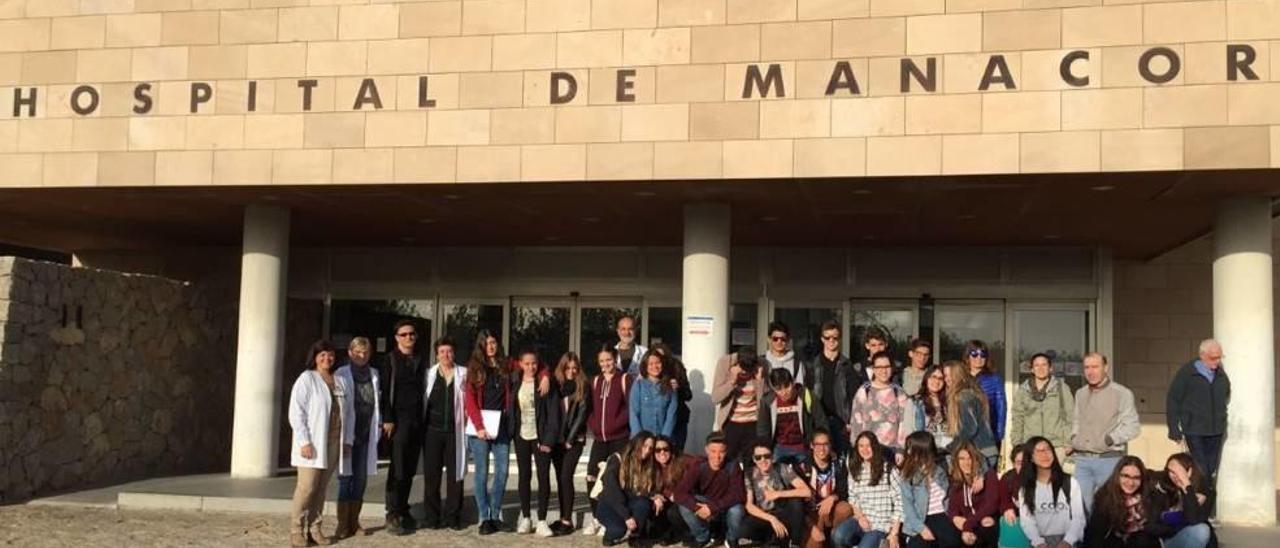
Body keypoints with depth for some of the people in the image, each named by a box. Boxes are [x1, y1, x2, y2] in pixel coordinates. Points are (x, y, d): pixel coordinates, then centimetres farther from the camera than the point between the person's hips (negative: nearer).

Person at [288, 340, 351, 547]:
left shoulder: (341, 382, 14)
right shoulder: (306, 379, -1)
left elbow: (349, 413, 17)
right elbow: (296, 412, -7)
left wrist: (348, 440, 9)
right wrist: (304, 441, -15)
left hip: (334, 443, 5)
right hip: (312, 444, -5)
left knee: (321, 488, 6)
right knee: (307, 487, -9)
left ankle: (314, 528, 12)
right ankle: (296, 530, -1)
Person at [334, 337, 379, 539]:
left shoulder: (374, 375, 10)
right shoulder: (341, 375, -4)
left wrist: (378, 428, 7)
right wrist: (341, 437, -10)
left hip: (366, 435, 4)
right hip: (347, 434, -4)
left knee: (361, 478, 6)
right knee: (346, 478, -2)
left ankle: (354, 521, 15)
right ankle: (342, 524, 4)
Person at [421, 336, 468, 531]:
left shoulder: (463, 374, 7)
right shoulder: (430, 374, 8)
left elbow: (468, 401, 8)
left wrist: (466, 421, -3)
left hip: (455, 430, 0)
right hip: (433, 429, 0)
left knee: (455, 474, 1)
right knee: (432, 474, 1)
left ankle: (452, 516, 9)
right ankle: (432, 517, 8)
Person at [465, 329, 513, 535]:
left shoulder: (505, 367, 11)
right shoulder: (474, 367, 3)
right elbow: (470, 400, -2)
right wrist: (479, 426, -12)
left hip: (501, 426, 3)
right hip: (480, 427, -3)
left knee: (502, 471, -1)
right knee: (482, 473, -1)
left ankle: (495, 515, 10)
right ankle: (484, 518, 4)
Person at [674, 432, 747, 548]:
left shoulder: (733, 467, -18)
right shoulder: (697, 466, -17)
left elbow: (738, 495, -27)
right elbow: (680, 493, -23)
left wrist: (713, 507, -37)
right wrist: (698, 508, -40)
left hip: (726, 511, -1)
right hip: (705, 515, 1)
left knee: (737, 510, -33)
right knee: (685, 506, -27)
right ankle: (703, 538, 1)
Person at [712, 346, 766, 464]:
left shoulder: (762, 366, -9)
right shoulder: (725, 363, -12)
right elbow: (715, 398, -14)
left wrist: (760, 379, -21)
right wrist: (732, 381, -26)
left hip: (753, 423, 1)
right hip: (730, 423, -1)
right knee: (727, 460, -1)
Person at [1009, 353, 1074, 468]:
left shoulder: (1061, 388, 7)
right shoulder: (1022, 391, 12)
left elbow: (1069, 417, 4)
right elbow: (1017, 419, 12)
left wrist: (1068, 443, -3)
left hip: (1056, 446, -1)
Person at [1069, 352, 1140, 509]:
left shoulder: (1122, 393, -4)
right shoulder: (1080, 394, 15)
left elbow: (1132, 426, -7)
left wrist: (1110, 439, -17)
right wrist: (1074, 438, 10)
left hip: (1109, 459, -5)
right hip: (1082, 460, 5)